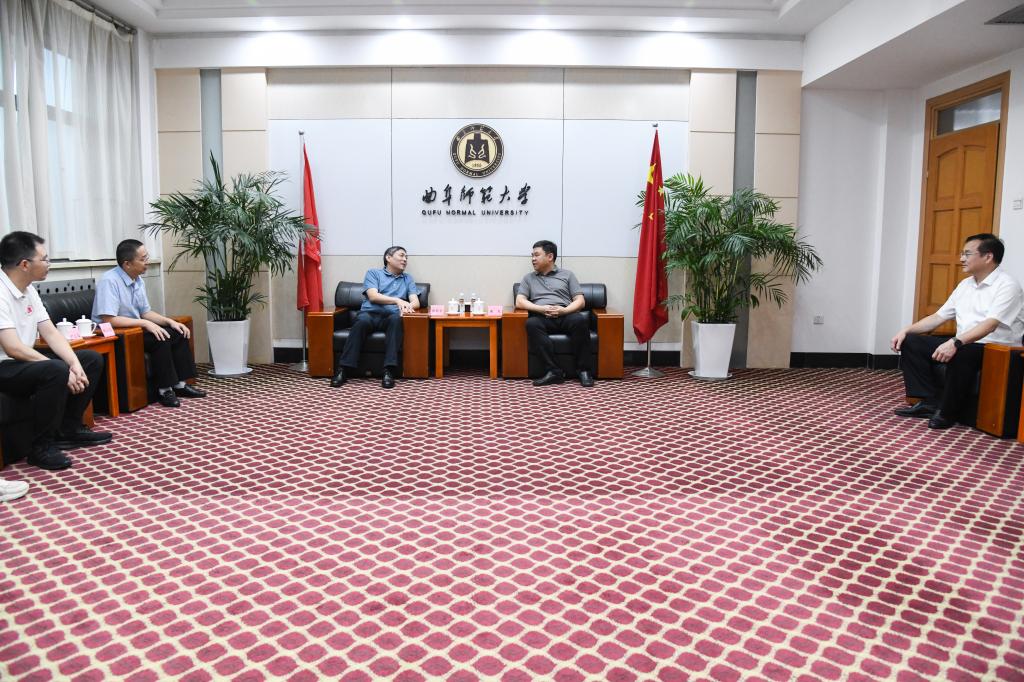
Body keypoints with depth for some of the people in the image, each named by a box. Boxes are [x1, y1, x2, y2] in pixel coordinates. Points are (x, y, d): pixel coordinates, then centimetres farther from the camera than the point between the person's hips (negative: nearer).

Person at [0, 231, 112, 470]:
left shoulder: (29, 290, 7)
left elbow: (51, 333, 5)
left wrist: (74, 363, -11)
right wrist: (64, 370, -26)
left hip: (24, 362, 10)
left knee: (92, 359, 6)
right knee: (56, 370, -35)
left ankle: (69, 429, 11)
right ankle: (41, 446, -18)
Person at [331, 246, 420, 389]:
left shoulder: (408, 278, 25)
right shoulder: (373, 272, 16)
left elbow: (416, 301, 11)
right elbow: (373, 296, -1)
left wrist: (409, 306, -14)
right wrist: (397, 300, -15)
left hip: (391, 316, 2)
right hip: (370, 313, -1)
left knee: (396, 319, -36)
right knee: (362, 321, -37)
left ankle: (389, 371, -42)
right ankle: (345, 370, -36)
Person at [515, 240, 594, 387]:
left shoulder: (567, 275, 20)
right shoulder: (529, 278, 23)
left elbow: (580, 301, 10)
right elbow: (520, 302, 8)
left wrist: (564, 310, -11)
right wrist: (542, 308, -10)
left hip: (565, 315, 0)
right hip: (541, 317, 1)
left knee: (580, 320, -35)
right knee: (531, 324, -35)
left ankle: (583, 370, -26)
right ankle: (554, 371, -36)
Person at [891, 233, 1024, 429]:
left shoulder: (1007, 285, -12)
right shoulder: (965, 284, 14)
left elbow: (990, 325, -27)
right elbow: (938, 317, 15)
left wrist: (956, 342, -41)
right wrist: (906, 330, 0)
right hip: (963, 344, 9)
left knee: (961, 353, -40)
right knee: (911, 342, -4)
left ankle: (947, 411, -20)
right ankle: (931, 401, -8)